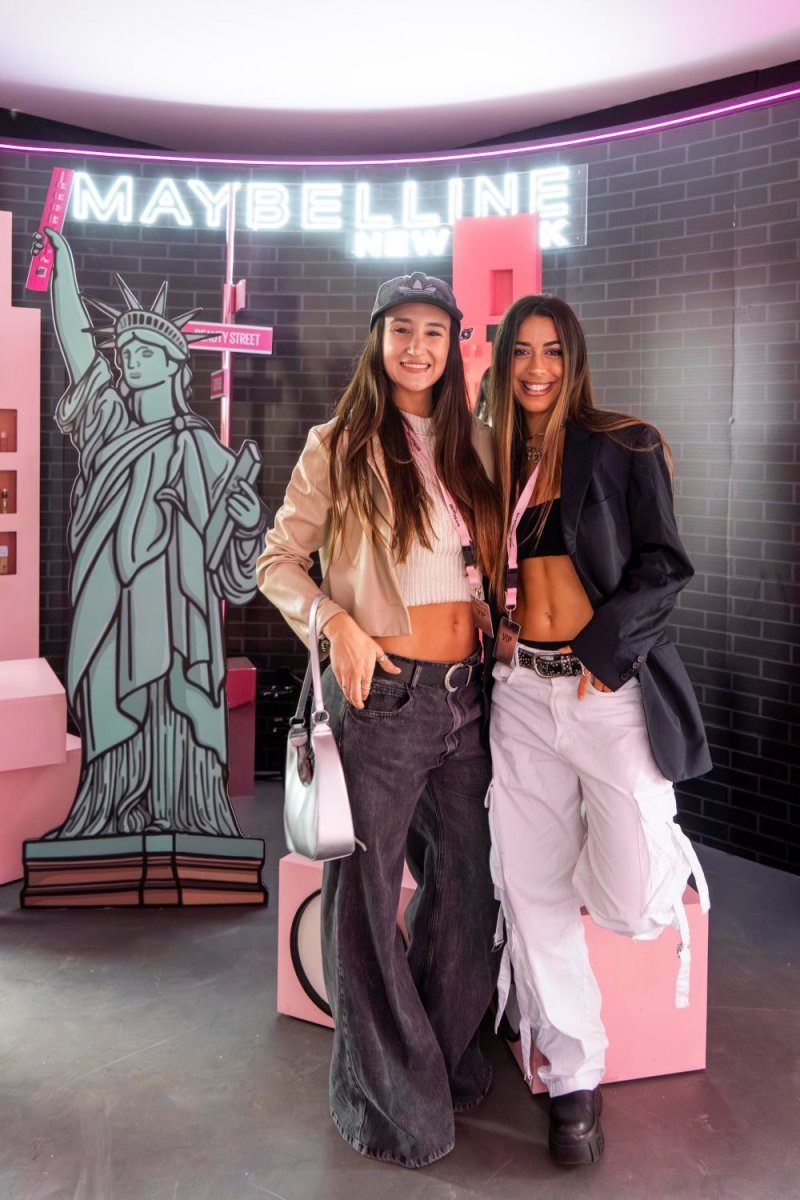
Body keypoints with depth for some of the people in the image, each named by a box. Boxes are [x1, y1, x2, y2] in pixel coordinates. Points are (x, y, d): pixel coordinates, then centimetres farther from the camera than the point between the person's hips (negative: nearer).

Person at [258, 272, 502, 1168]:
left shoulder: (470, 445, 13)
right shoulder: (339, 446, -1)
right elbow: (278, 561, -2)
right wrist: (338, 625, -18)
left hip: (466, 691, 5)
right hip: (382, 692, -5)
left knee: (467, 880, 15)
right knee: (368, 892, 4)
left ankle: (450, 1056, 38)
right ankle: (390, 1095, 23)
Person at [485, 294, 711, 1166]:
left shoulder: (625, 448, 1)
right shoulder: (496, 461, 13)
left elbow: (663, 566, -4)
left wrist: (601, 648, -13)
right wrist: (495, 626, 3)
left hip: (610, 688, -4)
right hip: (521, 691, 4)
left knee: (631, 906, -12)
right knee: (535, 895, 5)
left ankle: (664, 851, 26)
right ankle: (573, 1079, 23)